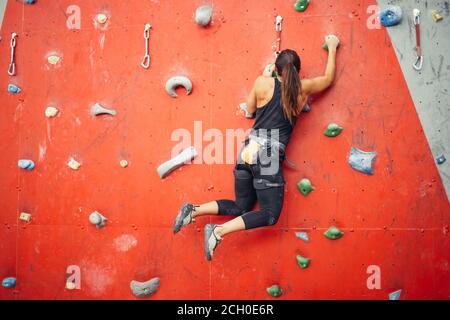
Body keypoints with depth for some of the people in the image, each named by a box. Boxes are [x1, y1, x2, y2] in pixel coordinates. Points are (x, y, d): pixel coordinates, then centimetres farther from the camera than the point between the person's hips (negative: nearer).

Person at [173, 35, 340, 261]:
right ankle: (218, 231, -11)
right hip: (269, 157, -4)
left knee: (241, 207, 20)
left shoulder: (263, 83, 3)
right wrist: (332, 48, 34)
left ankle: (194, 210, 5)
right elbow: (328, 78, 21)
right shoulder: (303, 89, 1)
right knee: (270, 215, 5)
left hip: (248, 152, 5)